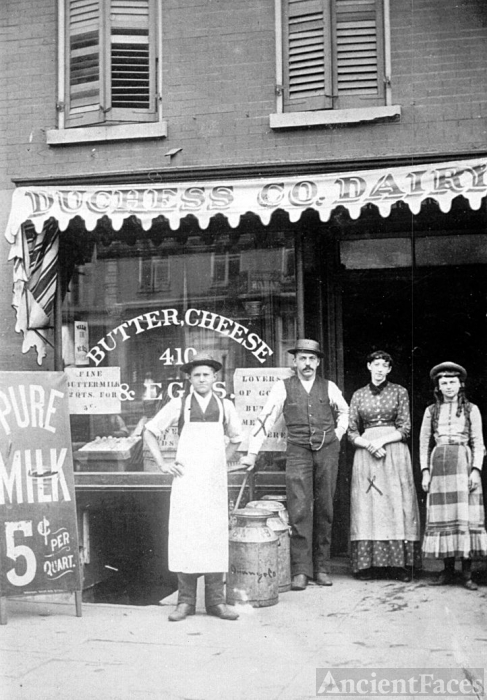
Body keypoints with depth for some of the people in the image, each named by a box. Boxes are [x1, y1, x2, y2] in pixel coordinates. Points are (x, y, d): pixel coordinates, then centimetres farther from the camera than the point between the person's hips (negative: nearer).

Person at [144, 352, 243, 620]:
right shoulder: (179, 405, 4)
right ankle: (186, 601, 5)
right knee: (184, 537, -3)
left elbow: (235, 438, 27)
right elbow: (149, 431, 12)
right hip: (186, 480, -1)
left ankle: (215, 601, 8)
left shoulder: (225, 406, 9)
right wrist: (162, 464, 5)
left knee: (216, 537, 0)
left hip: (214, 480, 2)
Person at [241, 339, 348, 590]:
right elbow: (265, 419, -1)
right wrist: (252, 453, -5)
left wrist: (337, 435, 13)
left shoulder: (329, 387, 7)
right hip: (298, 451, -2)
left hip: (327, 450, 2)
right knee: (299, 510, -10)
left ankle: (322, 568, 12)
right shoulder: (283, 387, 1)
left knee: (324, 510, 4)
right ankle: (300, 571, -7)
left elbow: (344, 412, 25)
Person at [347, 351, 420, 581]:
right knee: (367, 505, -2)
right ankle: (367, 564, 0)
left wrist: (382, 440, -12)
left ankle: (398, 564, -3)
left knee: (396, 505, -5)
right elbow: (351, 432, 8)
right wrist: (369, 444, -10)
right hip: (366, 452, 1)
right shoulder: (359, 395, 10)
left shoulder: (399, 392, 6)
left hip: (394, 451, -1)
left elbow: (405, 428, 1)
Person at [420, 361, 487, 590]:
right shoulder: (431, 411, 13)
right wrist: (425, 471, 3)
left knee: (466, 515, -6)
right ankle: (448, 570, 5)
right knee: (442, 516, -2)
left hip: (463, 463, -2)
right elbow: (424, 443, 12)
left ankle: (467, 573, -4)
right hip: (439, 465, 2)